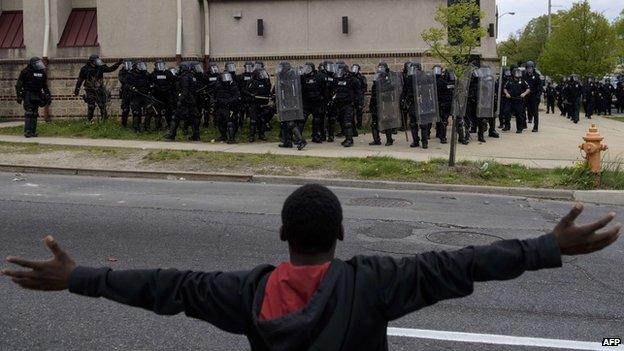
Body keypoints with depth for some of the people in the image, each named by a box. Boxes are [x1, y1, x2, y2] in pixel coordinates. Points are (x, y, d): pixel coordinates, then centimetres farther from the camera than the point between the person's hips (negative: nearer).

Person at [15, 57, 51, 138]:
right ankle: (27, 132, -13)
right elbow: (18, 85, -5)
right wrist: (18, 96, -12)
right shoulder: (26, 72, -6)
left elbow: (45, 86, 19)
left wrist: (48, 96, 14)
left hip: (37, 96, 5)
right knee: (29, 113, -12)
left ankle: (33, 132, 8)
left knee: (35, 114, 5)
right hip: (28, 95, -5)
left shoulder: (42, 73, 10)